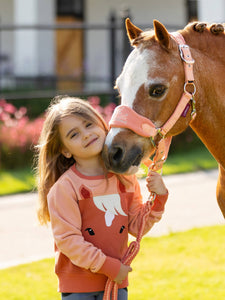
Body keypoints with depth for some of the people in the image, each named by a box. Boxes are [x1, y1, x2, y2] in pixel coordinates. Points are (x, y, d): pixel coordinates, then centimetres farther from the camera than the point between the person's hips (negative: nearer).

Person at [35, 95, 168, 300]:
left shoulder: (125, 177, 3)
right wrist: (108, 266, -16)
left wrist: (158, 199, -7)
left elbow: (136, 226, 8)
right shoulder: (64, 187, -14)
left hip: (118, 282, 4)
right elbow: (67, 239, -17)